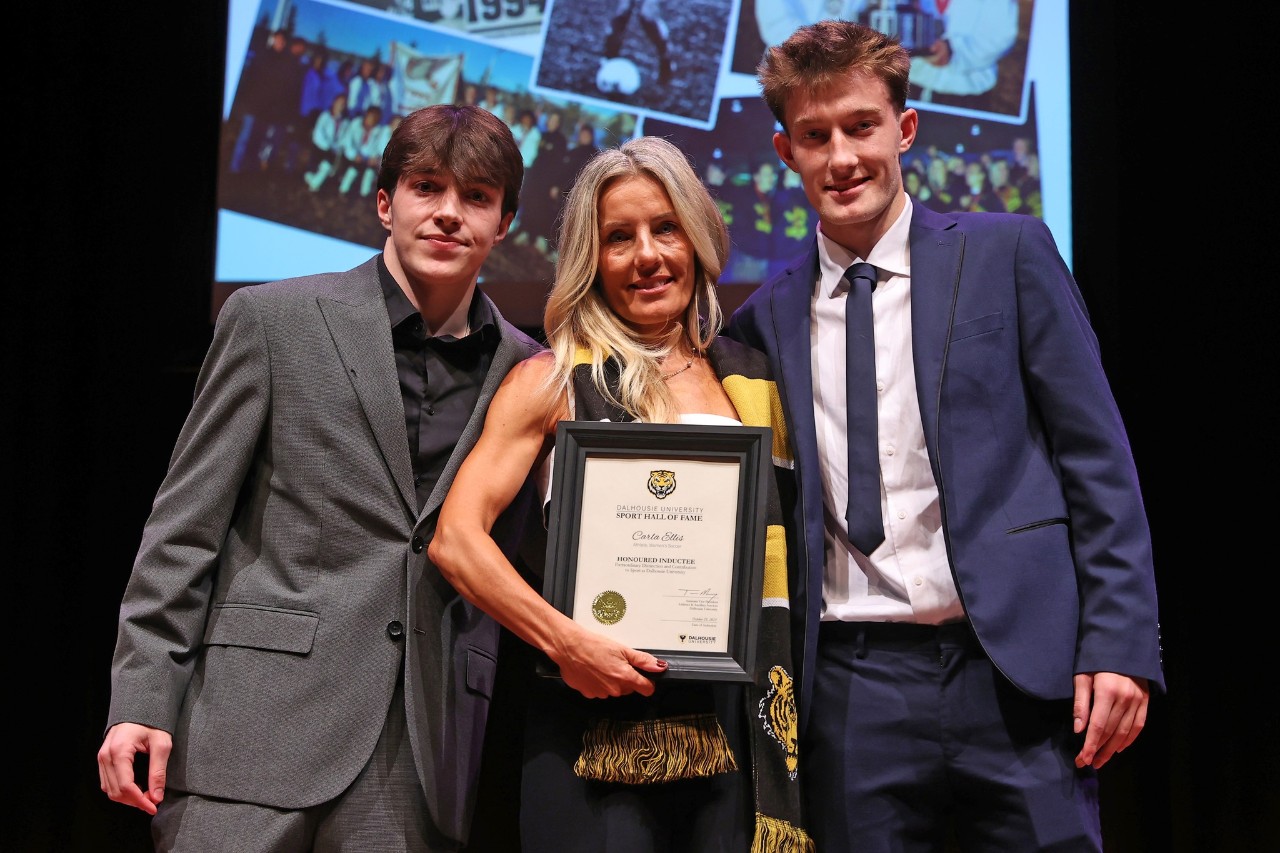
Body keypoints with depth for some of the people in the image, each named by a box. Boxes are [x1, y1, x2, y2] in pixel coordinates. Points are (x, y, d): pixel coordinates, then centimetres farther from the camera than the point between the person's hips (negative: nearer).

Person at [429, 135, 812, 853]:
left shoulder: (752, 381, 13)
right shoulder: (554, 381, 3)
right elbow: (456, 538, -4)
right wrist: (566, 641, -16)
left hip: (736, 720, 3)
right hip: (598, 715, -3)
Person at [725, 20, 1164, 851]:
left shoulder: (1007, 252, 2)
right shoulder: (768, 314, 9)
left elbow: (1097, 456, 0)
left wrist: (1121, 644, -7)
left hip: (1013, 665, -2)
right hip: (853, 683, 2)